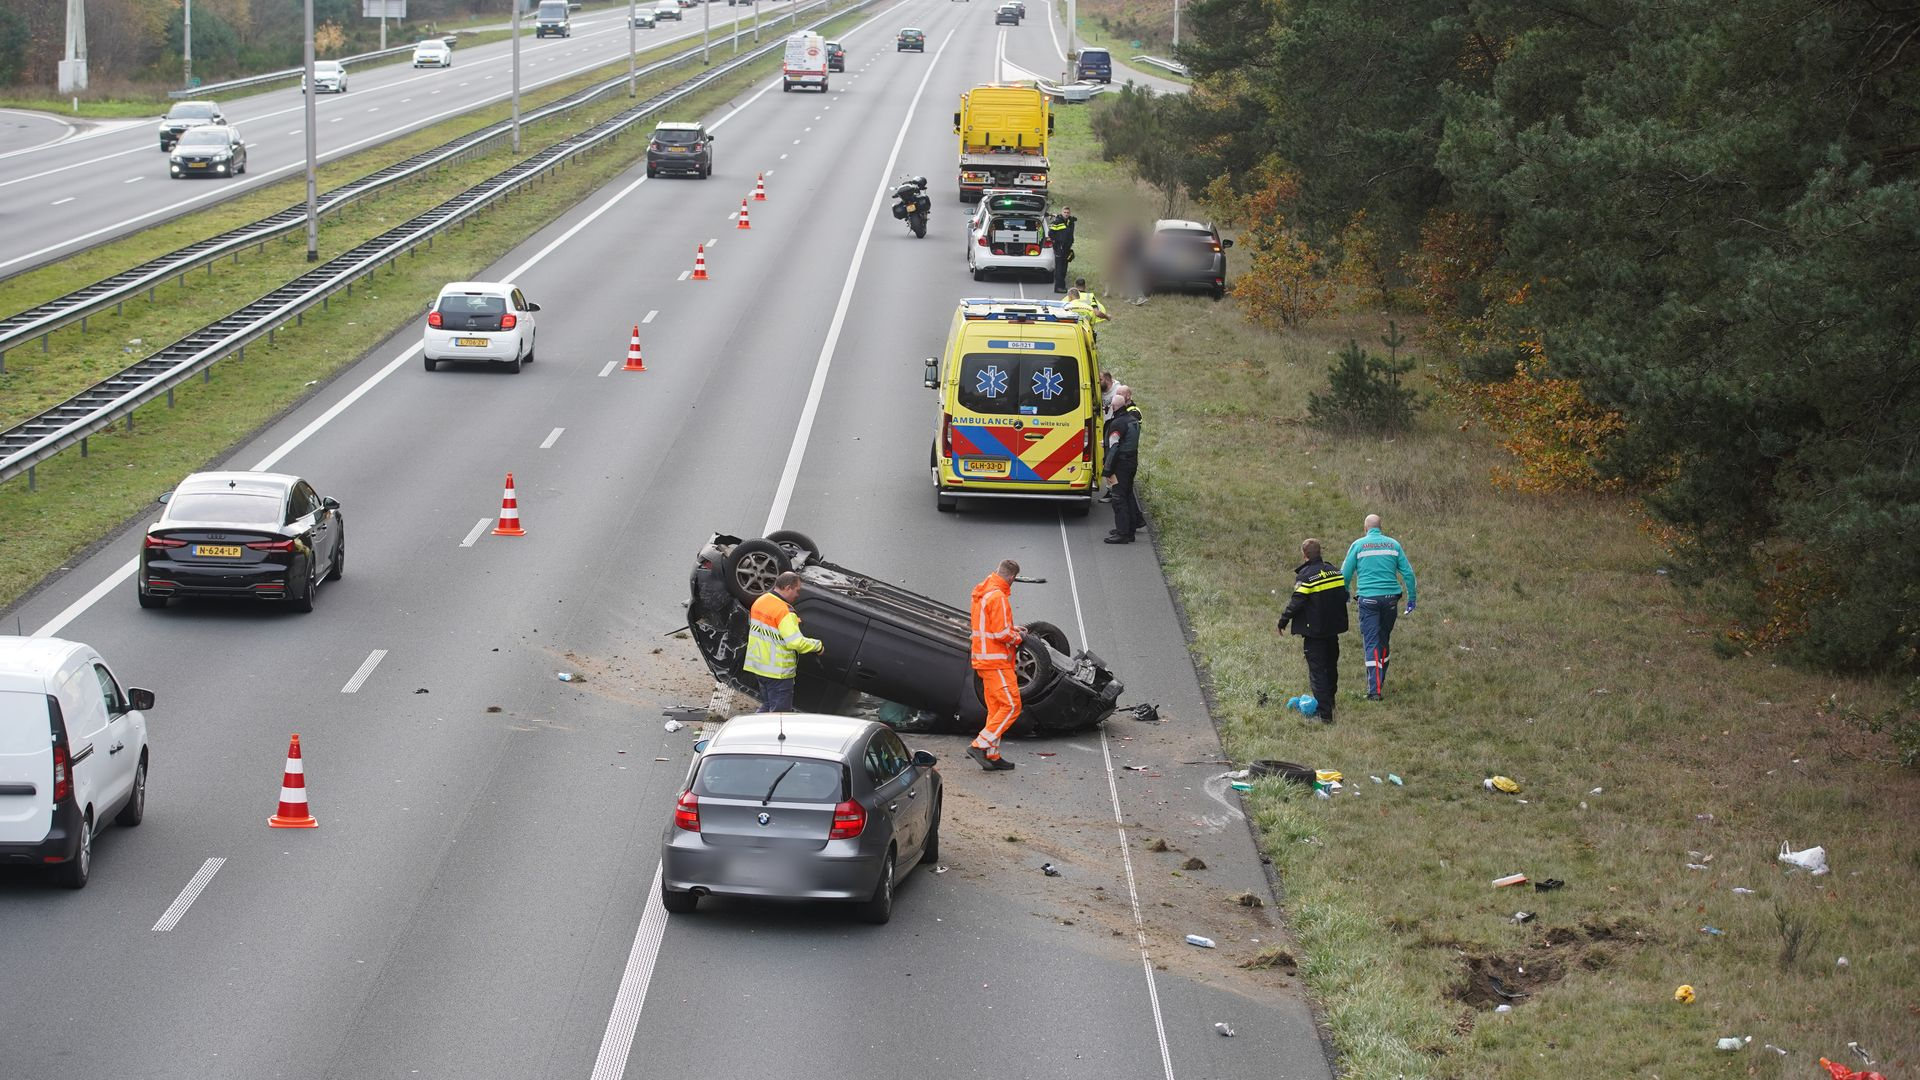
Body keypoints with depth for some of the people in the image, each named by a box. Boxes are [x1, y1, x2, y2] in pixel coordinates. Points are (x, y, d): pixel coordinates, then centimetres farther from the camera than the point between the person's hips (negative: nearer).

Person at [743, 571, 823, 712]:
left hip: (758, 666, 9)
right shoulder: (785, 611, -21)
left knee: (767, 708, 21)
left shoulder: (759, 601, 7)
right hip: (777, 672, -9)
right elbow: (796, 643, -26)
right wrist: (818, 645, -12)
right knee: (780, 713, -2)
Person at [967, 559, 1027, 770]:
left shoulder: (981, 593, 13)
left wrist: (1012, 629, 18)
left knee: (996, 709, 13)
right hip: (996, 662, -10)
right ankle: (980, 745, -12)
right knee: (1011, 707, -8)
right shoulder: (998, 597, -19)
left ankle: (992, 756, 14)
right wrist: (1017, 637, -3)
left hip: (984, 660, 10)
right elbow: (1001, 634, -22)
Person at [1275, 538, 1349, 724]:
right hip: (1334, 628, 7)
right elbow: (1344, 595, 14)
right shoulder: (1335, 571, 6)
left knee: (1317, 671, -3)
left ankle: (1325, 713, -9)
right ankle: (1329, 702, 40)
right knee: (1331, 667, 23)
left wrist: (1283, 620, -7)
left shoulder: (1305, 576, -16)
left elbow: (1296, 602, -19)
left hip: (1314, 631, -7)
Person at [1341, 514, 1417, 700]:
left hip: (1368, 599, -2)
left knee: (1371, 643, -5)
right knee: (1384, 640, 18)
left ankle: (1375, 689, -15)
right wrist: (1412, 598, 13)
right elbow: (1408, 572, 6)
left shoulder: (1358, 545, 1)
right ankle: (1380, 680, 29)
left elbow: (1345, 574, 2)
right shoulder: (1393, 544, 7)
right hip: (1390, 598, 2)